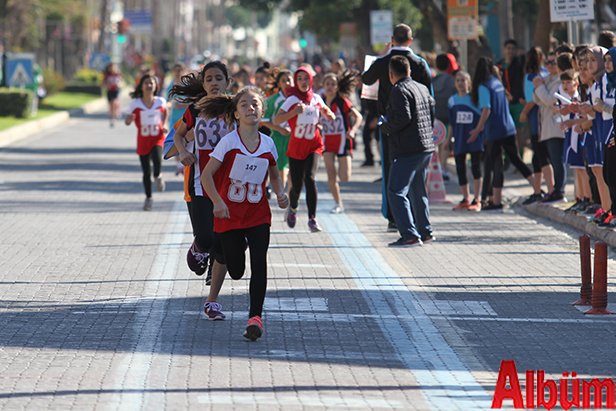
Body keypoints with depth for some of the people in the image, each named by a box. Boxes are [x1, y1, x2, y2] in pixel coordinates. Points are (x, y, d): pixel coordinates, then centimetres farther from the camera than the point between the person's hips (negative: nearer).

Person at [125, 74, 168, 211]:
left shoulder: (161, 102, -2)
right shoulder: (136, 104, -7)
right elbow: (127, 121, -2)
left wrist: (164, 125, 7)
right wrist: (129, 119, -26)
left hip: (157, 138, 0)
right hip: (143, 140, 0)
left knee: (157, 159, -30)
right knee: (146, 172, 5)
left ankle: (157, 176, 5)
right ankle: (148, 198, 25)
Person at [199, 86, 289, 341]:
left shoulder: (267, 144, 0)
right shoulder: (229, 142, -10)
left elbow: (274, 176, 16)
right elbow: (206, 175, -9)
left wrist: (280, 194, -4)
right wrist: (218, 202, -22)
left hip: (258, 214, 2)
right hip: (230, 214, -2)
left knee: (259, 264, -14)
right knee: (236, 272, 4)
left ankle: (255, 316, -9)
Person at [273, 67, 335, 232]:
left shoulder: (316, 98, 3)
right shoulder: (292, 100, -8)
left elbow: (325, 110, 25)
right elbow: (276, 120, -17)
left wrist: (329, 114, 1)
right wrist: (294, 112, -29)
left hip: (314, 146, 1)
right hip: (296, 146, -1)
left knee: (309, 177, -22)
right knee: (296, 186, 0)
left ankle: (312, 219, -19)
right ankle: (293, 208, 36)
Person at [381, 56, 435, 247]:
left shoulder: (399, 90, -12)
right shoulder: (422, 89, 15)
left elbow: (403, 118, -23)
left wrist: (386, 127, -8)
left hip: (407, 151, -9)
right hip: (427, 148, 9)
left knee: (396, 192, -8)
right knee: (418, 191, 21)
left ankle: (410, 236, -16)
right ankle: (425, 232, 29)